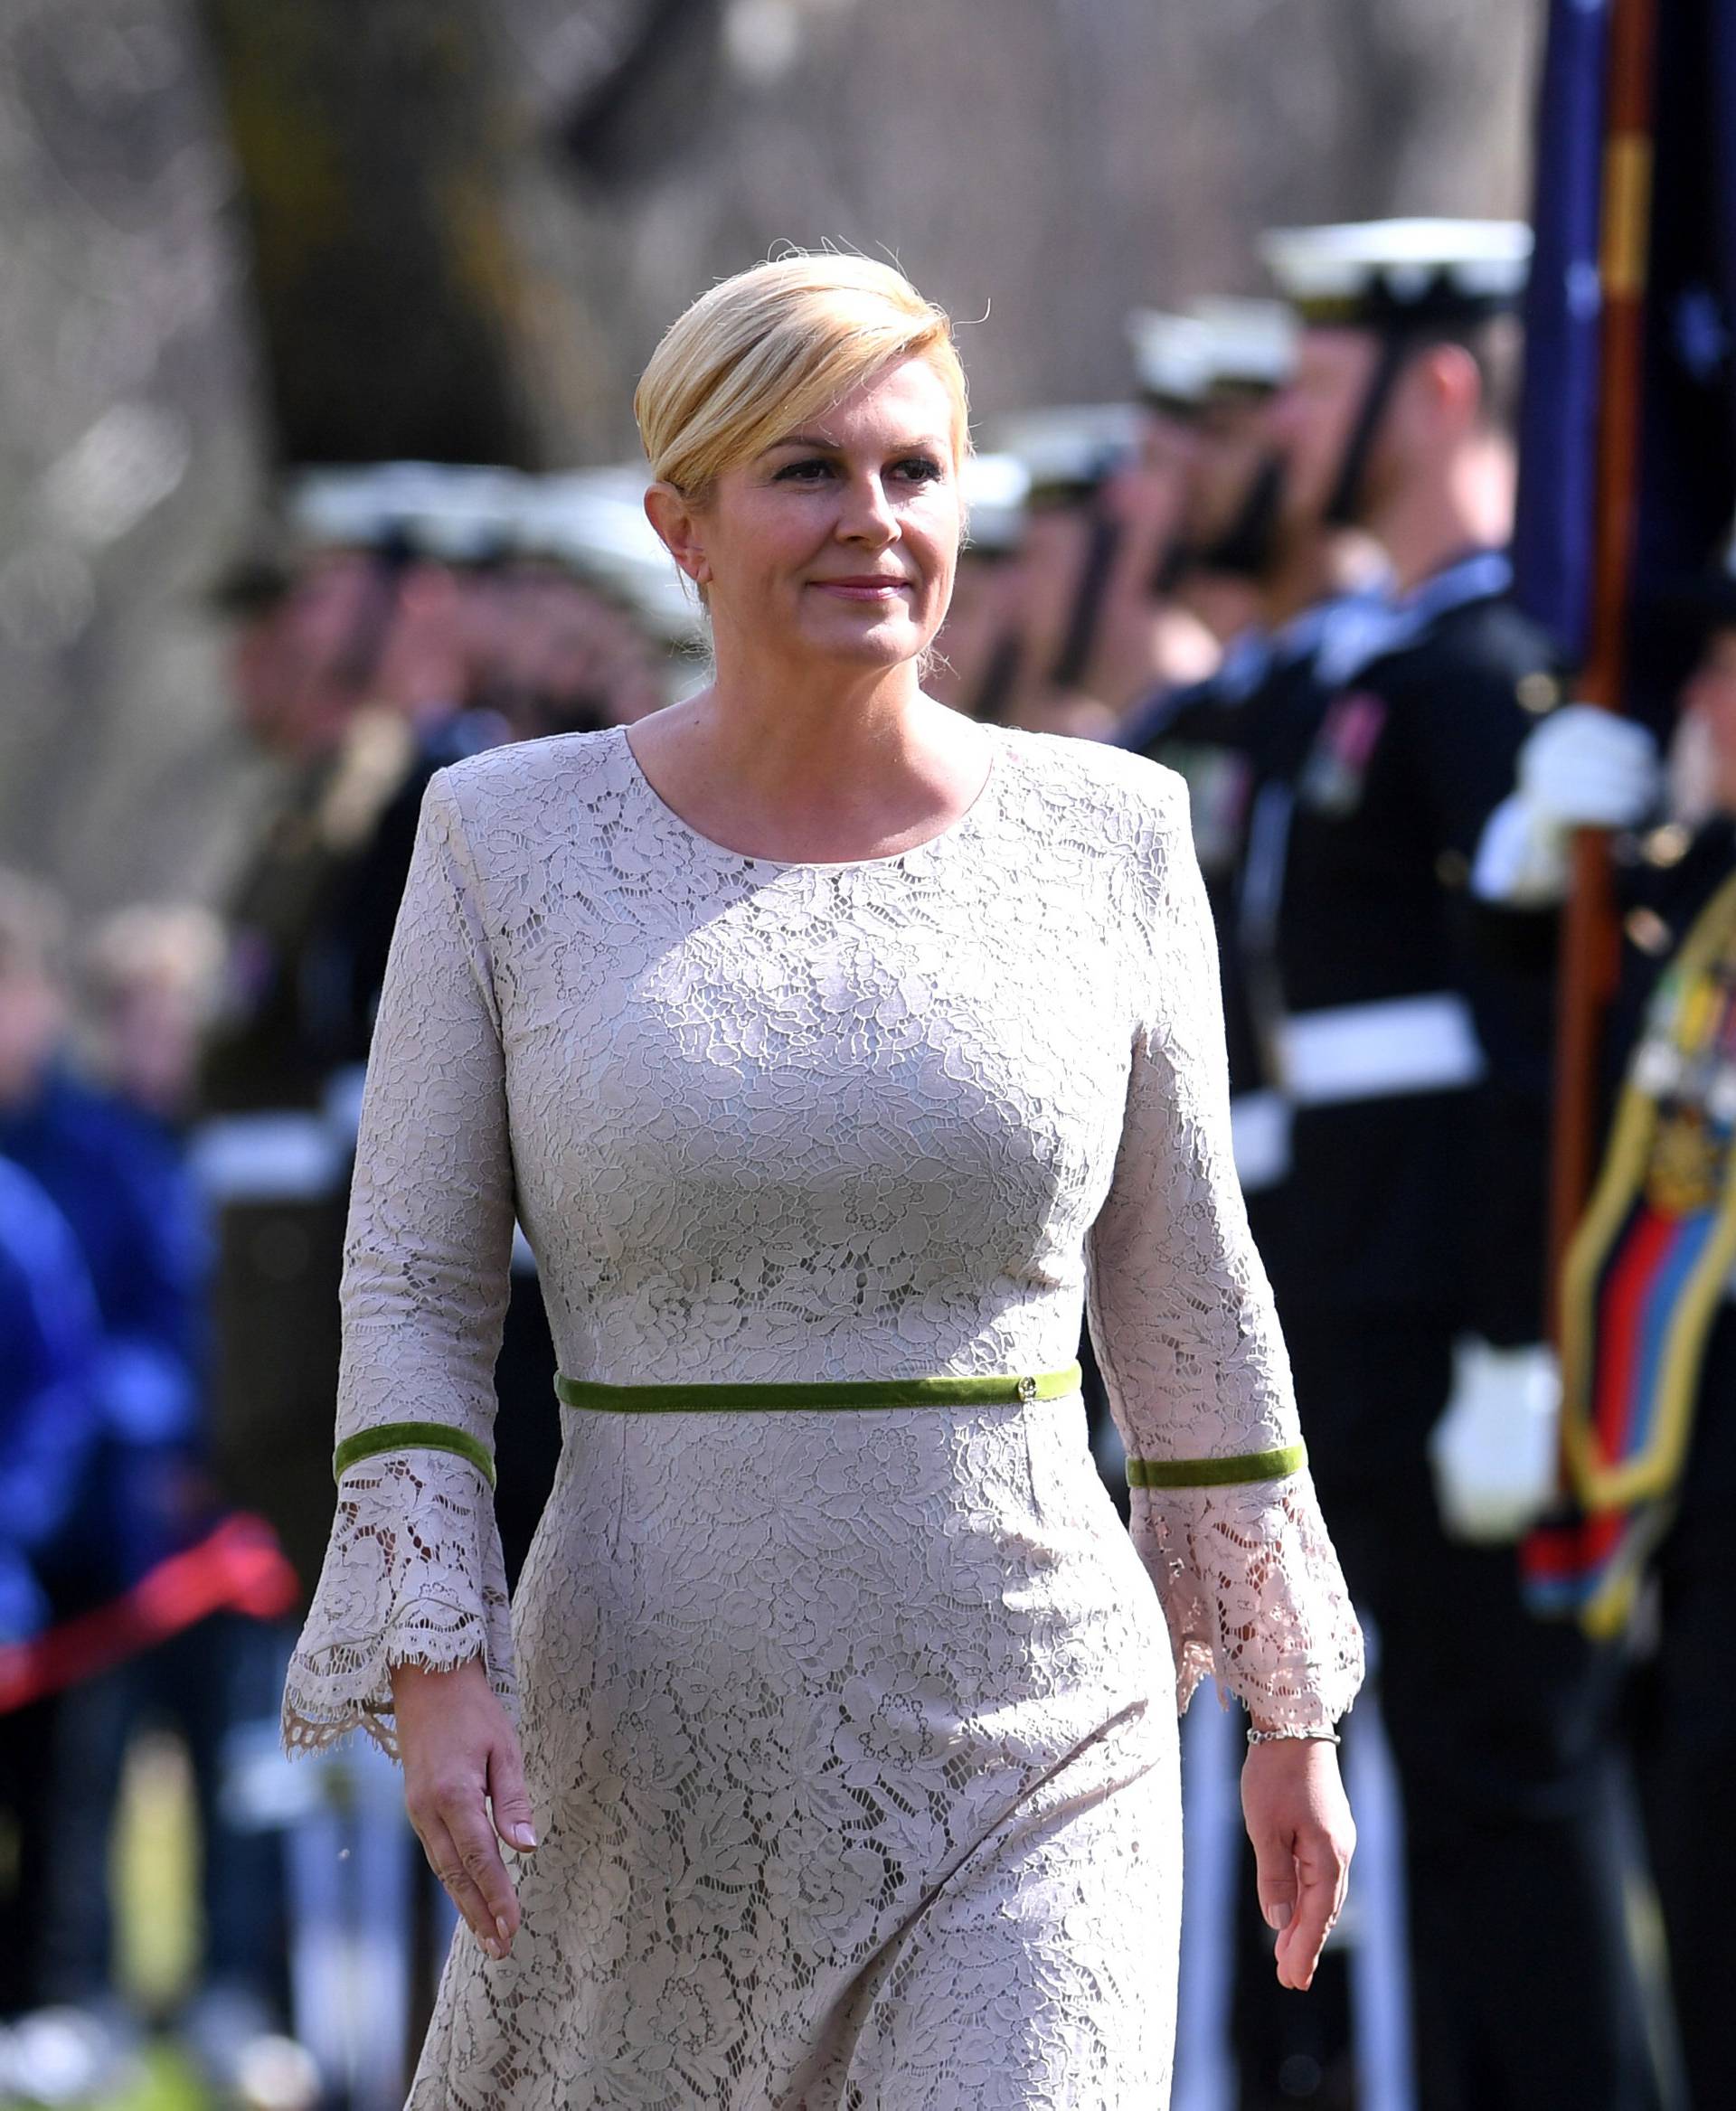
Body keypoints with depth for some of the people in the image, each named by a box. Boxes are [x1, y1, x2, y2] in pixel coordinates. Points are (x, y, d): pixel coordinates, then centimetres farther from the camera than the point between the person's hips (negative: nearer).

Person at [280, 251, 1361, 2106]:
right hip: (656, 1749, 1)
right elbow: (413, 1291, 0)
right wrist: (435, 1671, -13)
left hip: (1032, 1753, 0)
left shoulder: (1103, 840, 1)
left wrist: (1291, 1709, 13)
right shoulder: (515, 840, -1)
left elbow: (1188, 1294, 10)